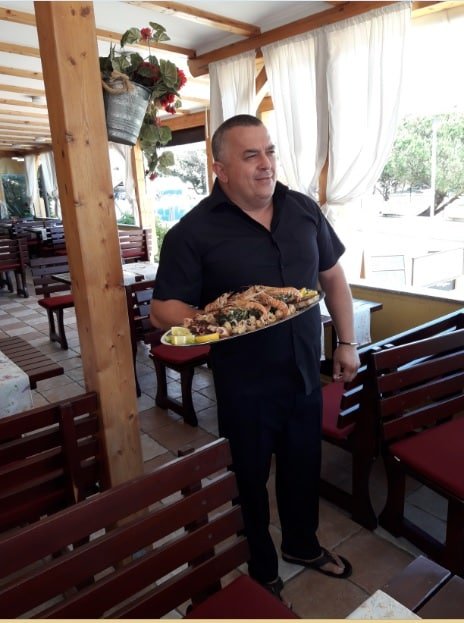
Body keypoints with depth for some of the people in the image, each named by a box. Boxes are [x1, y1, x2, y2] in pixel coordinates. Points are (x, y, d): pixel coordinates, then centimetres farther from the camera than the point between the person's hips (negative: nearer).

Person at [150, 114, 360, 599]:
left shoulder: (304, 209, 1)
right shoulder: (194, 231, -14)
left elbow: (332, 277, 10)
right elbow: (162, 310, -11)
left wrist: (347, 342, 7)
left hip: (306, 376, 5)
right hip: (244, 388, -4)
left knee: (304, 469, 23)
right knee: (250, 480, 16)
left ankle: (302, 544, 53)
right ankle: (260, 572, 43)